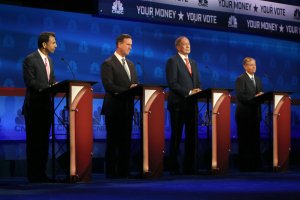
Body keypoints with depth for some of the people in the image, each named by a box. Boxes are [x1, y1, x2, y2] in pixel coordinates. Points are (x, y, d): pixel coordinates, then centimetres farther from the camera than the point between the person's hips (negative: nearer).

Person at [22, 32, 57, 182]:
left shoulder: (49, 60, 14)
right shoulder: (30, 60, -10)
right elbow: (30, 82, -19)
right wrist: (48, 87, -25)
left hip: (46, 105, 8)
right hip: (34, 106, -8)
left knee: (44, 141, 9)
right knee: (34, 141, -2)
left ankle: (41, 173, 14)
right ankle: (33, 174, 3)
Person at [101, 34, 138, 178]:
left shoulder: (130, 64, 18)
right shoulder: (108, 63, -7)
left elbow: (135, 84, 17)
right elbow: (108, 86, -17)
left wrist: (136, 88, -7)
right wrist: (127, 90, -24)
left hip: (127, 108, 7)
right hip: (114, 108, -7)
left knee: (126, 141, 7)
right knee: (113, 141, -2)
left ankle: (124, 171, 11)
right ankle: (111, 172, 3)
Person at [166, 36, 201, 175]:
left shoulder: (193, 63, 19)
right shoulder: (173, 61, -3)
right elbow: (172, 83, -13)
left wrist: (197, 91, -3)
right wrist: (188, 92, -18)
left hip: (192, 104, 6)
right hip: (178, 104, -6)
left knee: (191, 136, 5)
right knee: (176, 136, -1)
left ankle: (189, 167, 10)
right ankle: (174, 167, 5)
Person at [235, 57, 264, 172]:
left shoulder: (258, 80, 17)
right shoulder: (240, 79, -7)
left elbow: (260, 95, 18)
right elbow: (240, 96, -16)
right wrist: (254, 97, -21)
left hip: (255, 113, 7)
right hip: (244, 114, -7)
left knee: (255, 140, 7)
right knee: (244, 140, -3)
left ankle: (255, 165, 12)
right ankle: (245, 166, 2)